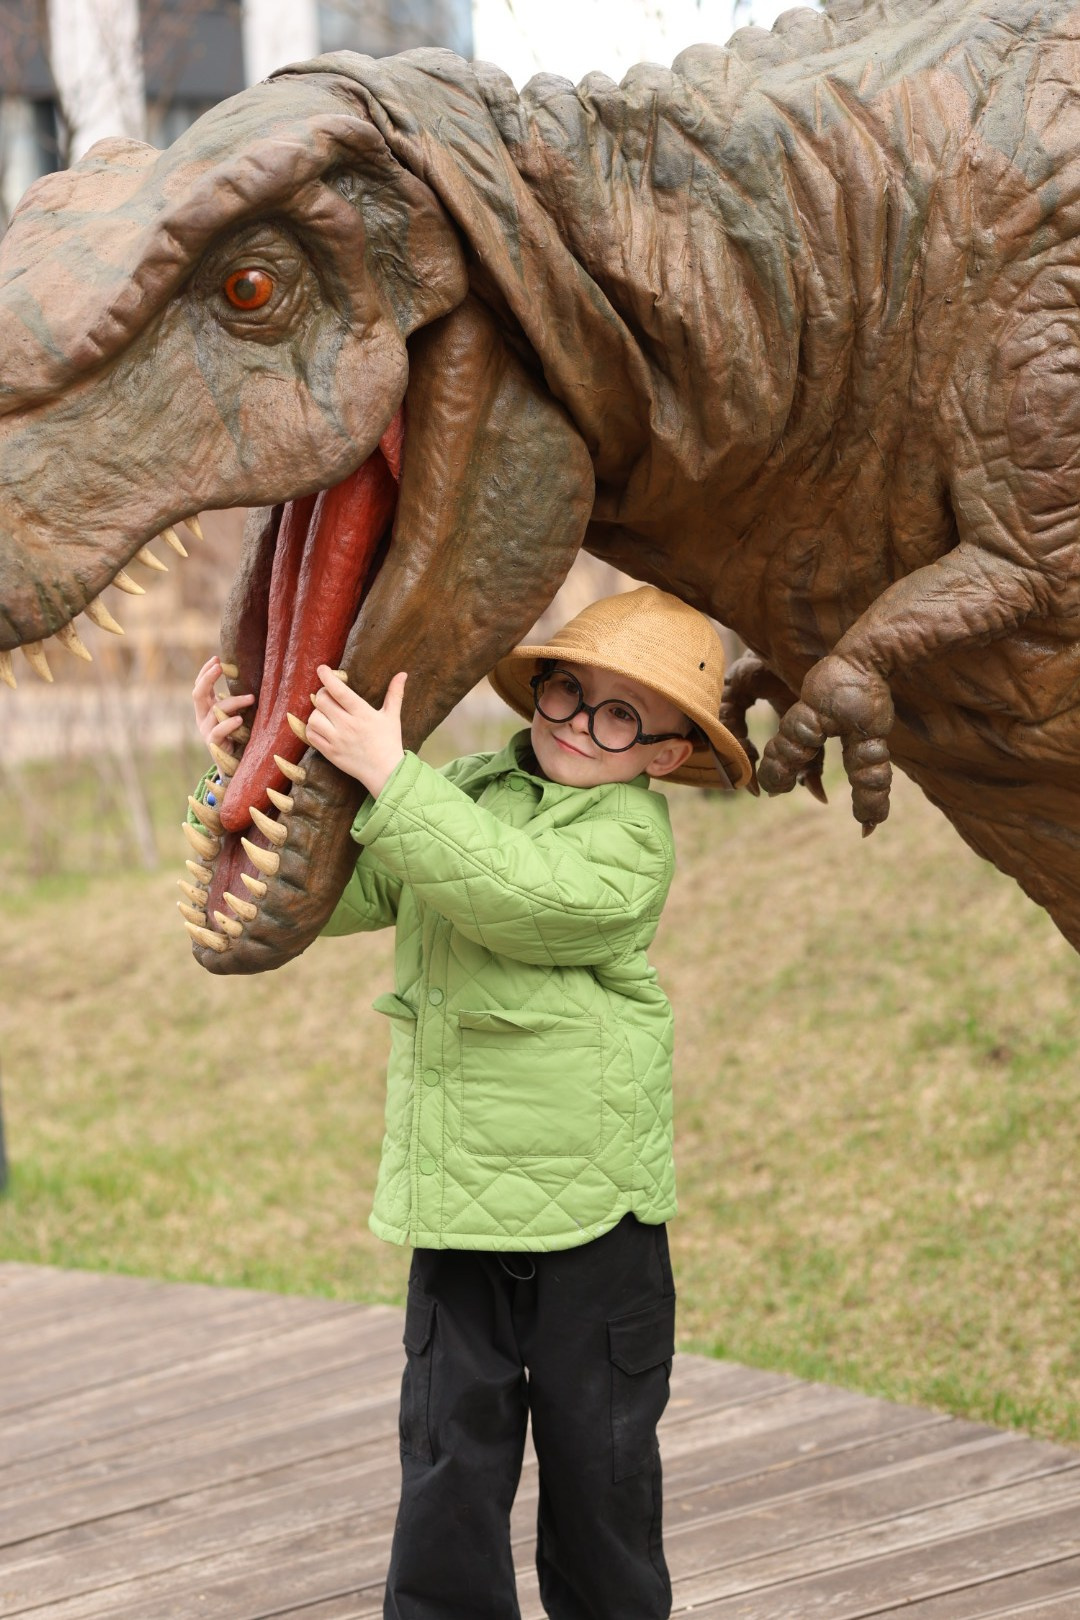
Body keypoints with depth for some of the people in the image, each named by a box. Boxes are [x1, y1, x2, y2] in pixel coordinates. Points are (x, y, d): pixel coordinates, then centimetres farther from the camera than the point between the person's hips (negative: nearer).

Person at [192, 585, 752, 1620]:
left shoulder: (631, 836, -10)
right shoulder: (458, 795, 8)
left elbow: (518, 896, -29)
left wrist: (389, 776, -32)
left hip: (592, 1192, -4)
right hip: (455, 1187, 4)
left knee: (596, 1441, 10)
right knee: (451, 1441, 6)